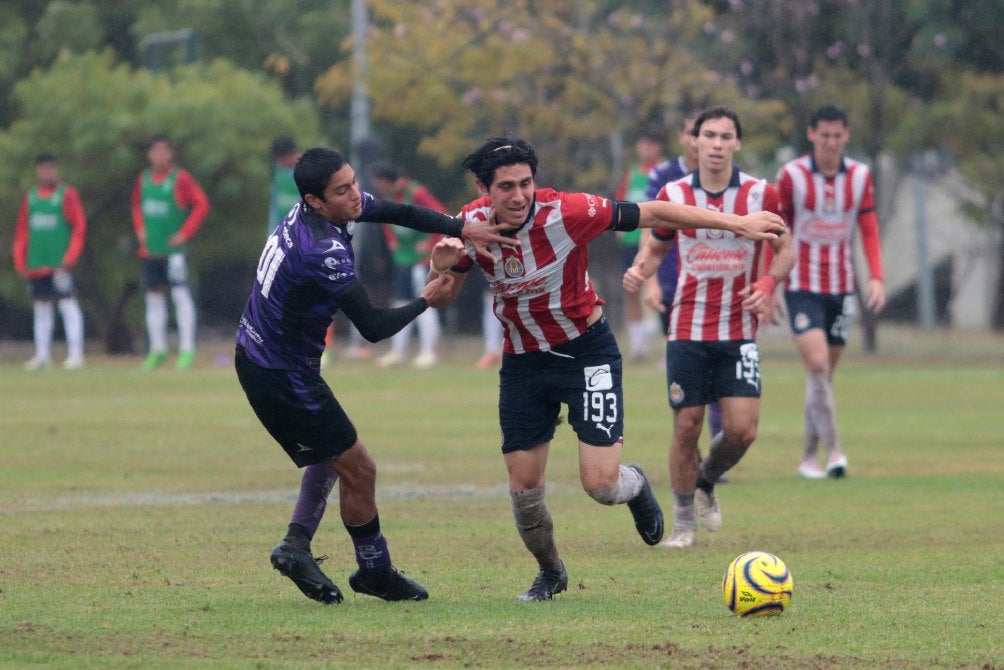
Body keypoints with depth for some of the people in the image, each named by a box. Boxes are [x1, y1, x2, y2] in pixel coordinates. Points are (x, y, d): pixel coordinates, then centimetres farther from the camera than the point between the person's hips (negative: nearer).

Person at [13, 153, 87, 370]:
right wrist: (19, 261, 8)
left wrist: (70, 257, -14)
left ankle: (75, 354, -11)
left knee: (68, 303, -10)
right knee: (41, 307, 9)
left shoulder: (67, 195, -1)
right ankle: (42, 354, 16)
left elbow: (79, 228, -5)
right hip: (36, 266, 5)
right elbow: (21, 230, 16)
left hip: (59, 263, -5)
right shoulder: (30, 197, 13)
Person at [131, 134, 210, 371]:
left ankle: (187, 349, -9)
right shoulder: (143, 179, 10)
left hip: (174, 249, -6)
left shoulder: (180, 178, -7)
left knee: (180, 293, -10)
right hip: (149, 249, 6)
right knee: (154, 297, 8)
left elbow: (202, 204, -8)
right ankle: (158, 349, 15)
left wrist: (185, 234, -11)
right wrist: (139, 229, 11)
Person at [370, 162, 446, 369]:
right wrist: (391, 240, 13)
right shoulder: (385, 195, 2)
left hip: (422, 256, -8)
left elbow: (443, 217, -22)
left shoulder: (415, 193, -21)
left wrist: (431, 243, -18)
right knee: (401, 302, 10)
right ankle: (397, 352, 15)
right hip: (401, 256, 8)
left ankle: (428, 352, -6)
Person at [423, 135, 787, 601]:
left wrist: (738, 223, -19)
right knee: (523, 487, 4)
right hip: (522, 359, 4)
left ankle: (636, 487, 26)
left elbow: (652, 214, -19)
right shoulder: (471, 225, -12)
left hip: (586, 351, -4)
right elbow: (441, 298, 1)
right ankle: (550, 572, 33)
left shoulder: (565, 213, -25)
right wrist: (442, 269, -24)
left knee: (600, 484, -13)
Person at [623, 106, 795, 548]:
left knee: (742, 430, -8)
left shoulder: (760, 194, -2)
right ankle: (683, 519, 16)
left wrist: (768, 283, -11)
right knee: (686, 426, -2)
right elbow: (656, 247, 13)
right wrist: (639, 272, -9)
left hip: (739, 333, 0)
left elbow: (785, 249, 9)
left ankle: (706, 481, 24)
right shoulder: (673, 195, 0)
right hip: (686, 330, 0)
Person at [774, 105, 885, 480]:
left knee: (825, 373, 8)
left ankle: (808, 457, 17)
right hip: (803, 286, -4)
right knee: (817, 366, -18)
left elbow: (869, 230, 5)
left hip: (842, 287, 4)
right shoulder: (791, 175, -6)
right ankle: (833, 451, -23)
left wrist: (876, 277, -8)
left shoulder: (860, 176, 3)